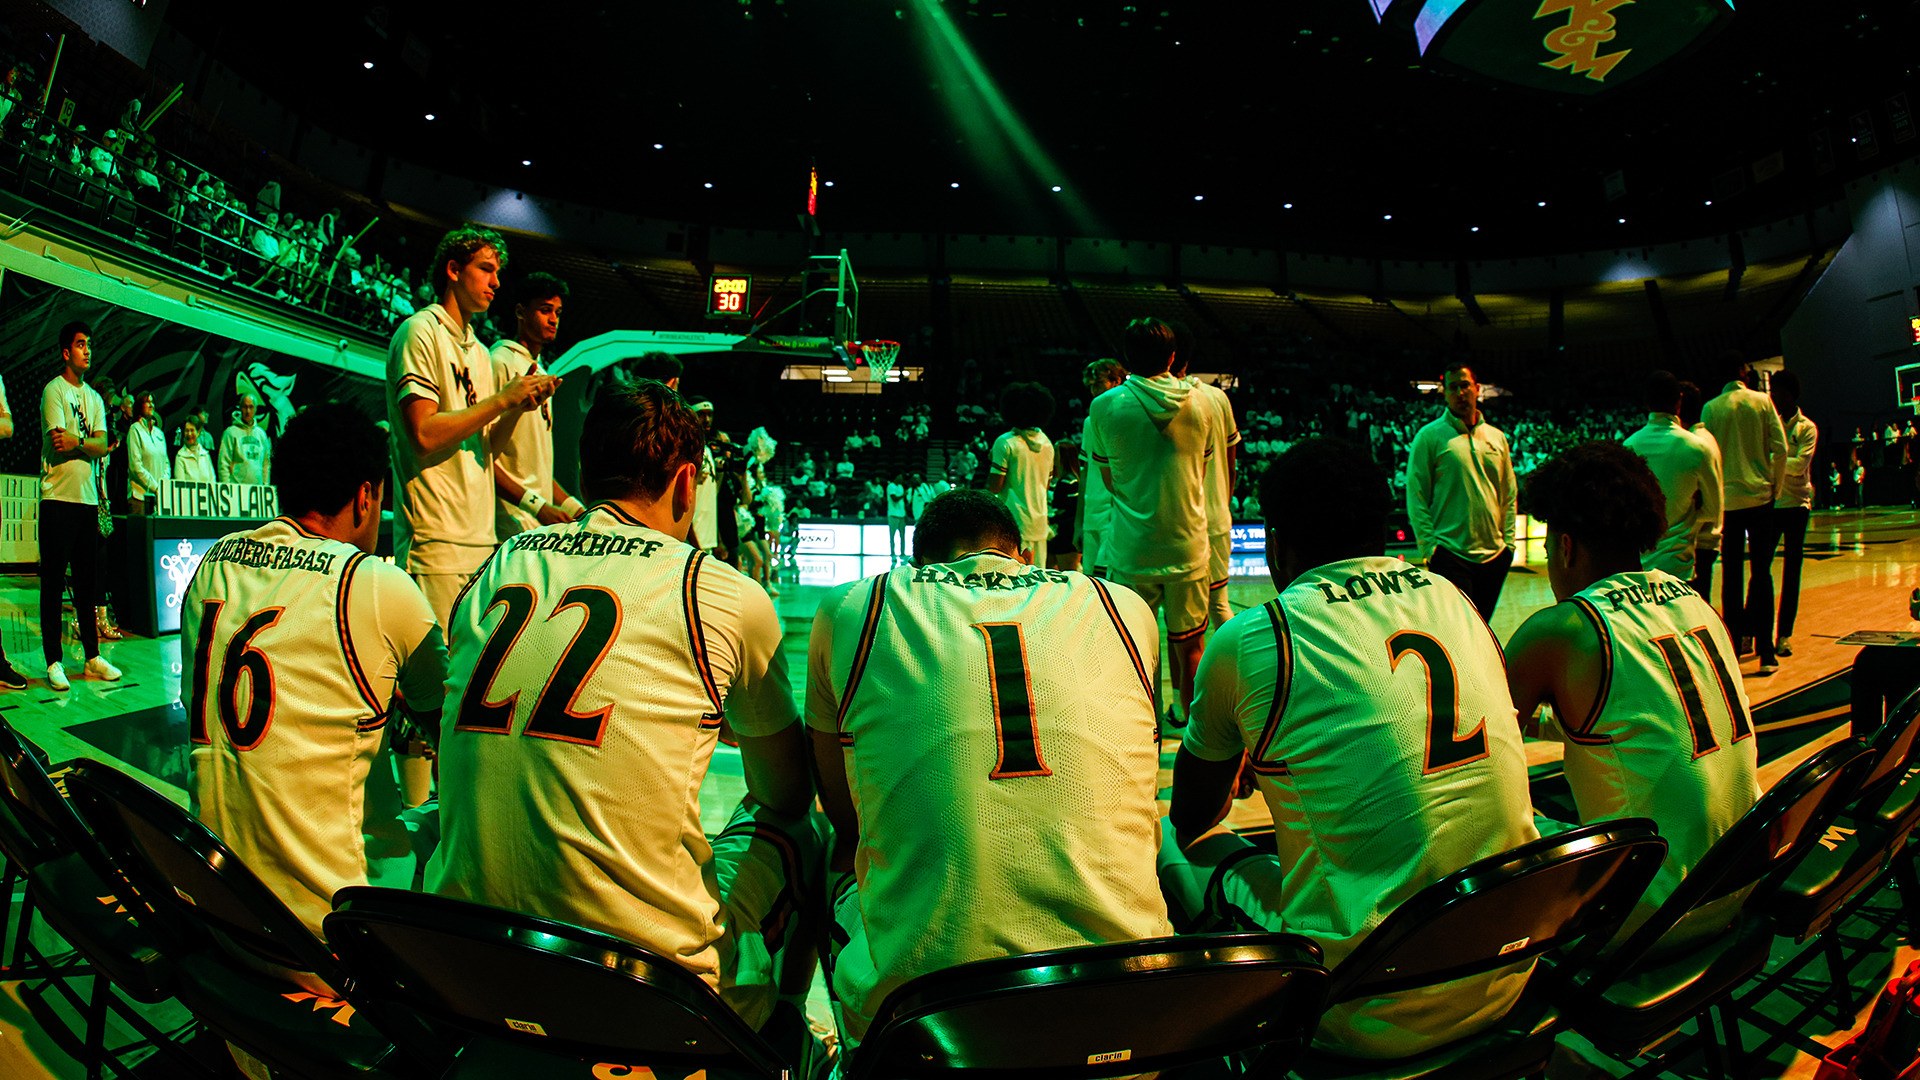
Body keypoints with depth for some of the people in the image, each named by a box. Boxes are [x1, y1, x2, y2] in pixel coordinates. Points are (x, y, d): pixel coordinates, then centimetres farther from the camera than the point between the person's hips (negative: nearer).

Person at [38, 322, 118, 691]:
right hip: (58, 497, -6)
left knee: (88, 580, 9)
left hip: (88, 497, 6)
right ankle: (53, 661, 1)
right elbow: (60, 444, -13)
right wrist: (90, 443, -2)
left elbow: (102, 446, 4)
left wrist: (76, 441, -12)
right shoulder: (54, 391, -3)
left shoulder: (94, 397, 16)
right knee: (53, 581, -3)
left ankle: (92, 657, 14)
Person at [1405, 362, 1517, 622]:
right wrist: (1429, 546, -12)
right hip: (1450, 552, -5)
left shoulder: (1497, 437, 13)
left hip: (1495, 554, 5)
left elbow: (1509, 494, 18)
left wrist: (1508, 540, 9)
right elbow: (1416, 496, -6)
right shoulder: (1429, 436, -3)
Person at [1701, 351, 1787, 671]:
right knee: (1761, 573, 3)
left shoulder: (1711, 408, -1)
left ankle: (1734, 644, 11)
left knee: (1731, 574, 8)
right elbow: (1780, 448, -4)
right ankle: (1765, 651, 1)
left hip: (1727, 498, 0)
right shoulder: (1762, 401, 0)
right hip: (1760, 496, 0)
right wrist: (1776, 488, 8)